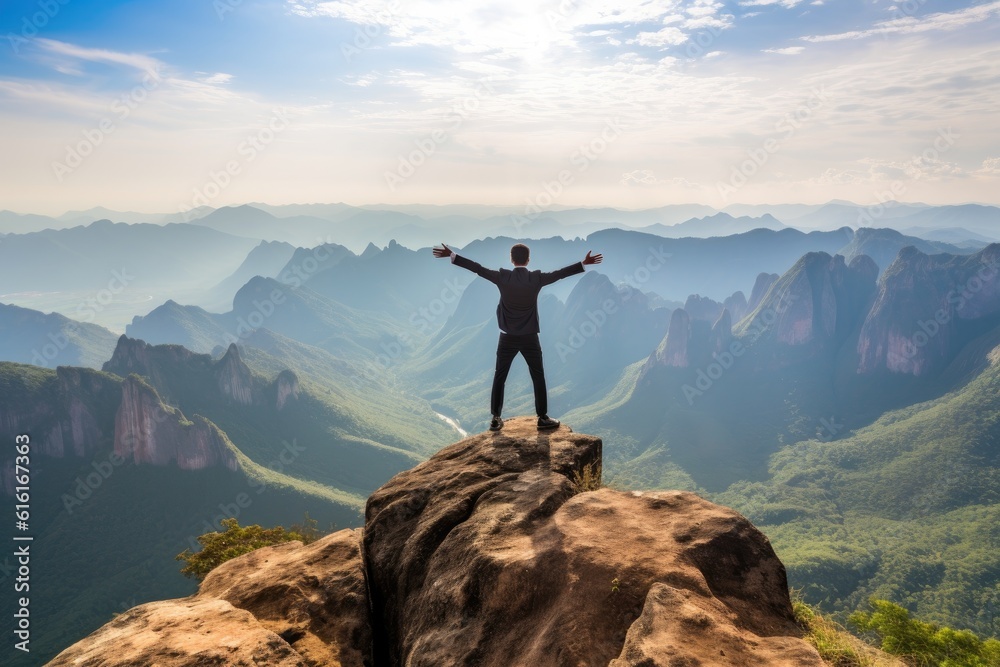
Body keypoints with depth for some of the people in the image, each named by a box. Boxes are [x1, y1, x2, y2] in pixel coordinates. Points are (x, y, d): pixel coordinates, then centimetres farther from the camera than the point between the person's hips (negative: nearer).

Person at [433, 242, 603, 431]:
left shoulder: (502, 277, -7)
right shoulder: (537, 278, -8)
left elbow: (477, 268, -6)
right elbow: (561, 273, -3)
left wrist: (451, 255, -2)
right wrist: (584, 264, 6)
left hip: (508, 338, 1)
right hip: (529, 337, -1)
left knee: (499, 377, 10)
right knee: (538, 377, 10)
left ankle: (496, 419, 12)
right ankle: (543, 418, 13)